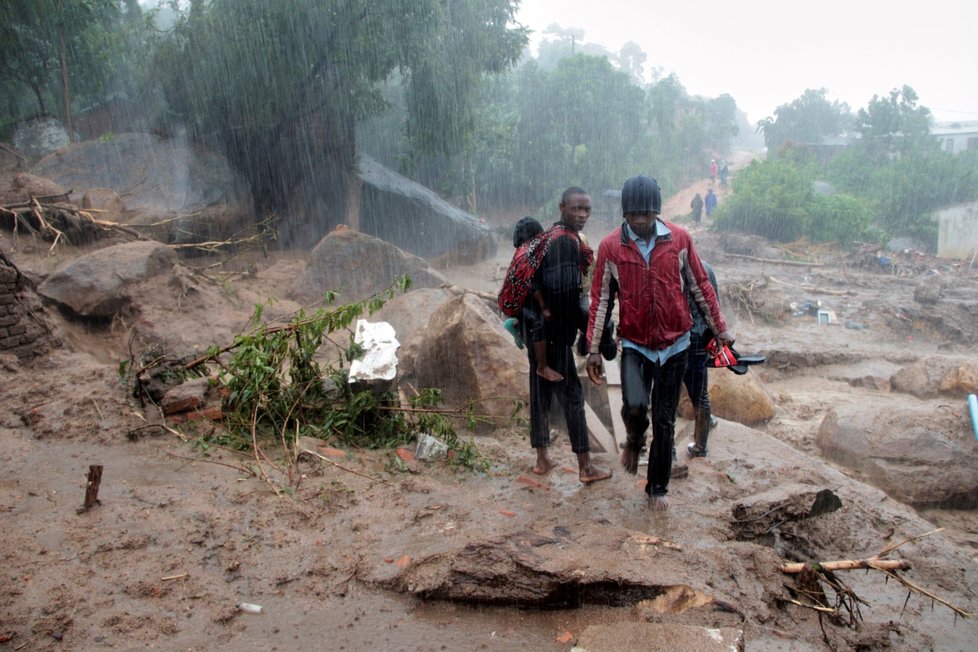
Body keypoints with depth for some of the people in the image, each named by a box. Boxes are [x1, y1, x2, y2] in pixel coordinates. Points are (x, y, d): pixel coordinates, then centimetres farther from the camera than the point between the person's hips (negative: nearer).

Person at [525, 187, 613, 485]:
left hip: (537, 328, 9)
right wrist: (587, 323, -11)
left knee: (541, 392, 14)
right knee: (571, 394, -2)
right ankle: (585, 467, 6)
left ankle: (542, 459, 24)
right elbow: (565, 292, -23)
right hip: (554, 332, -9)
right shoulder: (567, 241, -16)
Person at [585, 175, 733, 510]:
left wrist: (720, 329, 7)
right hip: (635, 344, -1)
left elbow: (701, 286, 5)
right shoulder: (610, 246, -7)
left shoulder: (680, 238, -5)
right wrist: (593, 349, -3)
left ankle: (658, 487, 26)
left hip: (674, 343, 1)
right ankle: (634, 440, 15)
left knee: (664, 420, 8)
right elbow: (600, 300, -3)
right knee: (634, 405, -22)